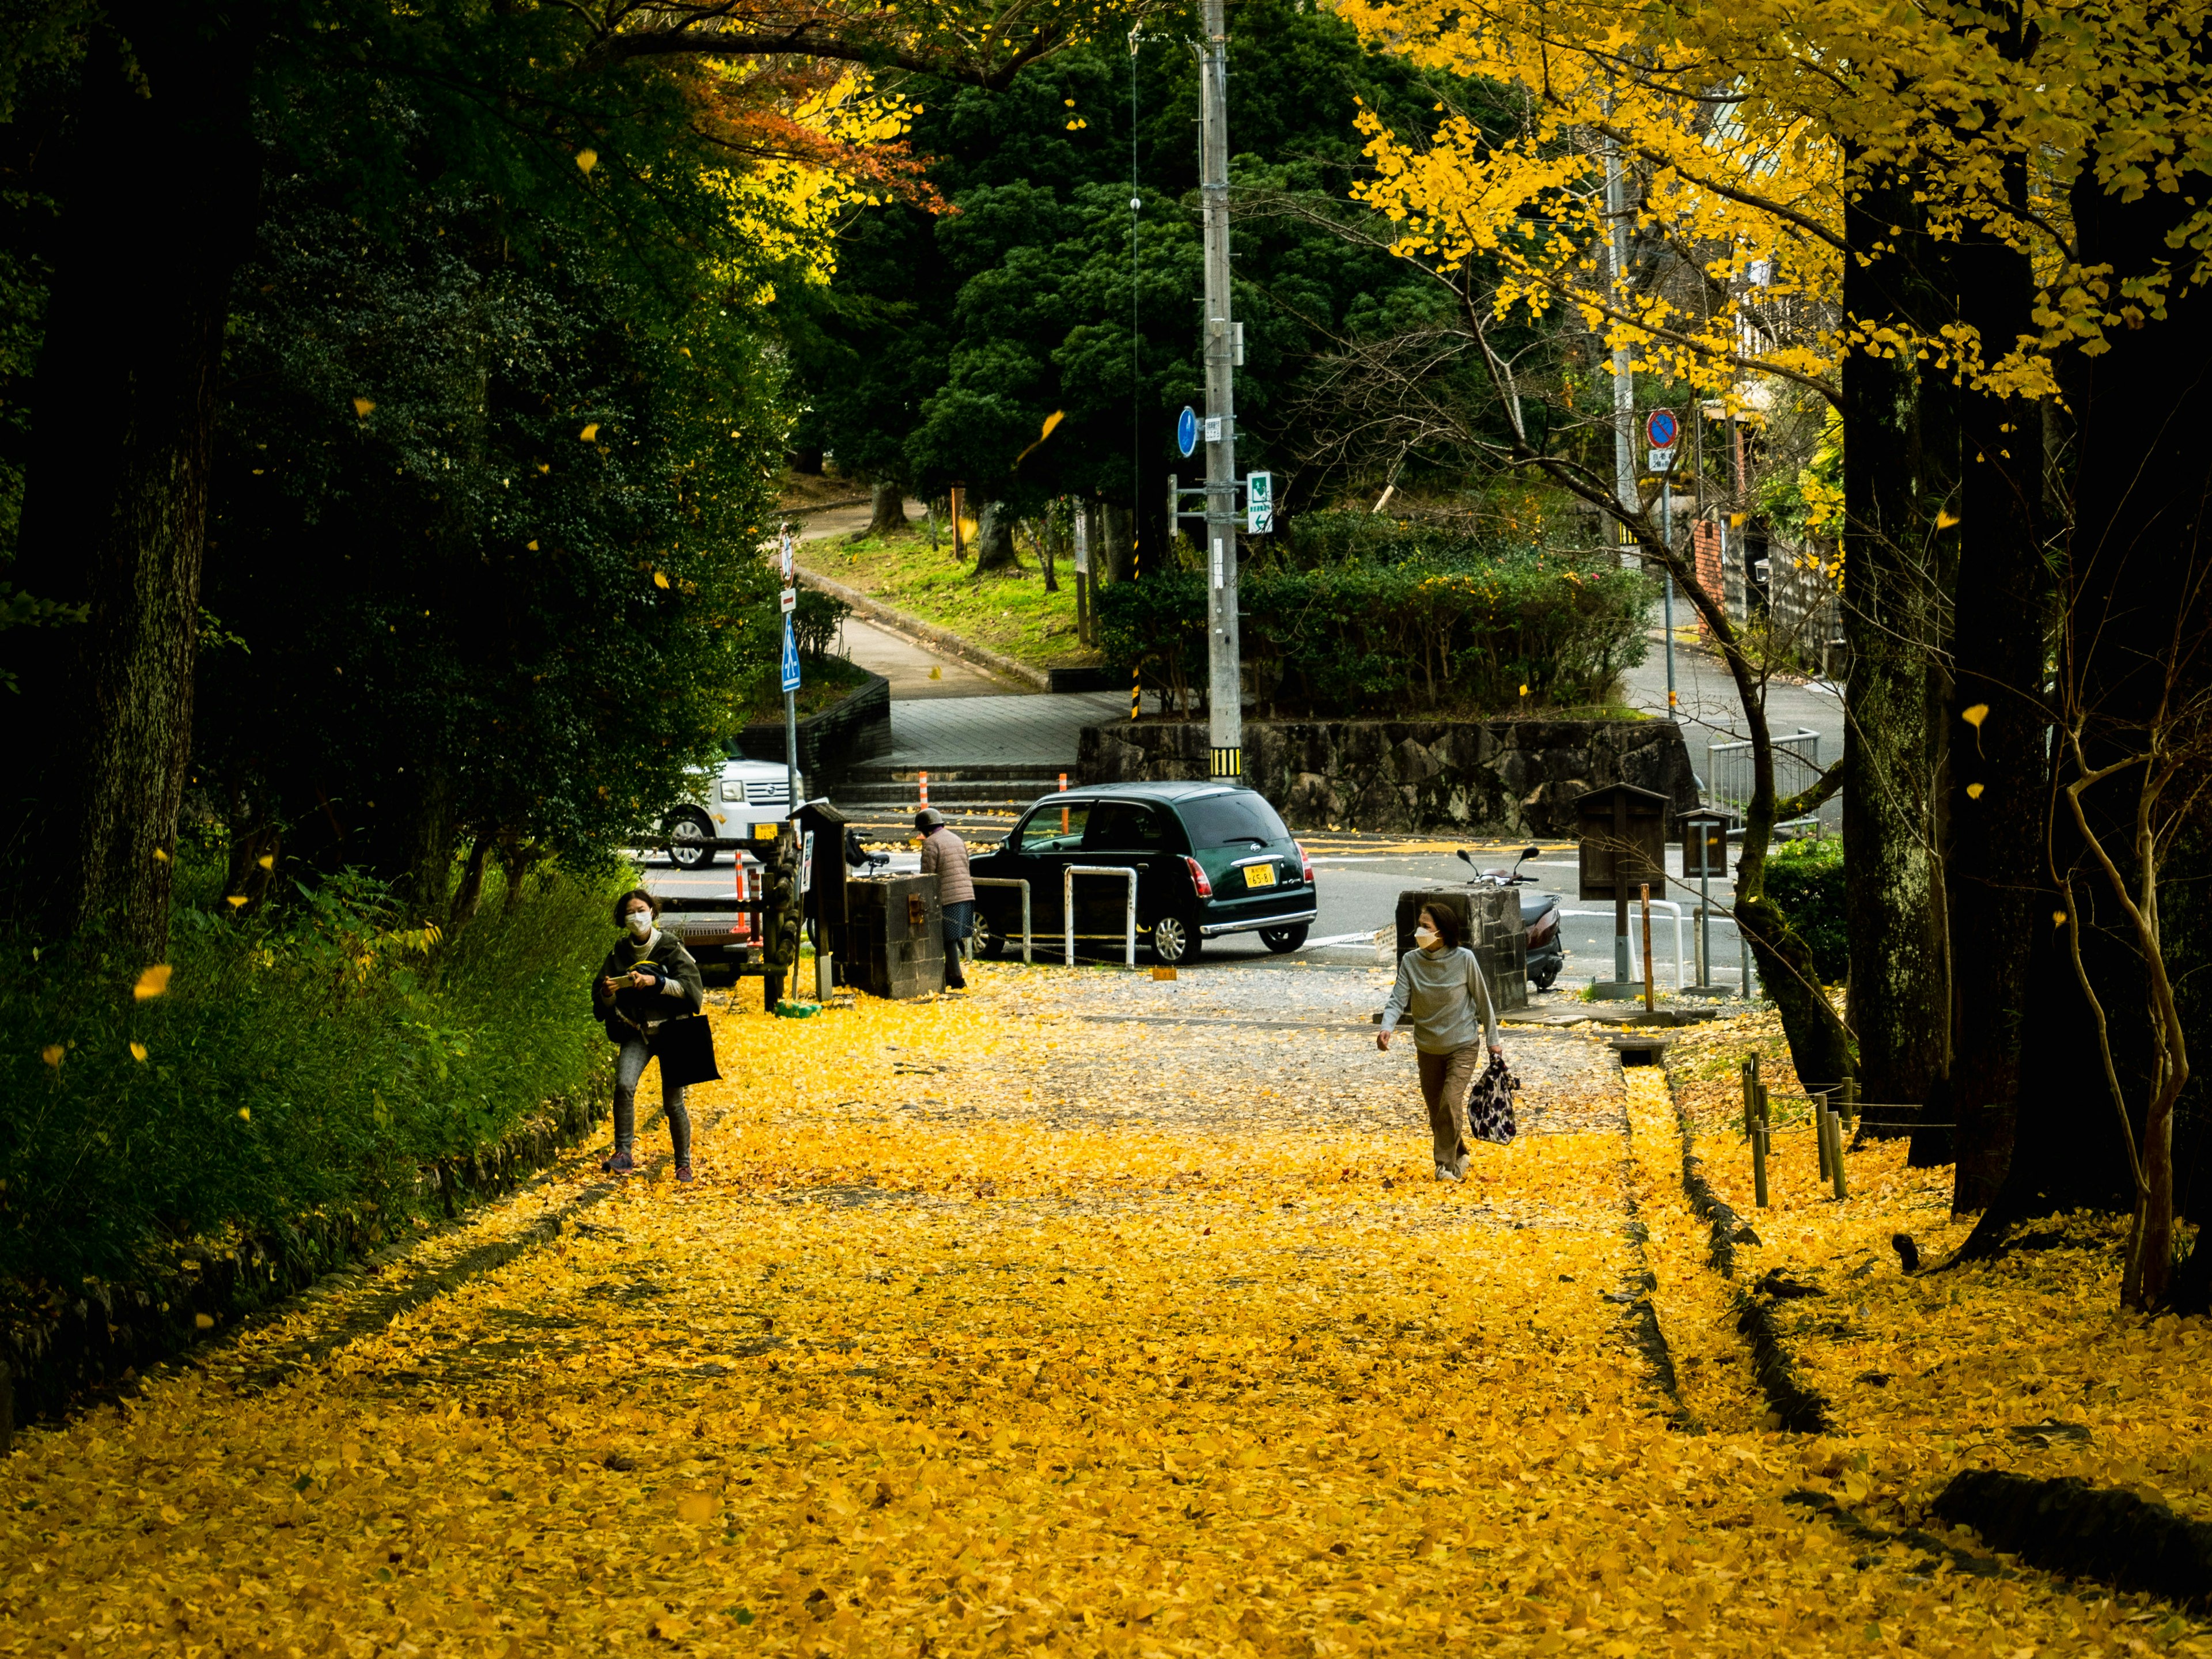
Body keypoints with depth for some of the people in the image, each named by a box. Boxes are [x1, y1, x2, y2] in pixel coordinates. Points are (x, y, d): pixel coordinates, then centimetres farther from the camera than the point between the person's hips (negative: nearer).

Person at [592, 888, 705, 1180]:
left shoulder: (670, 948, -3)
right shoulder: (619, 953, 5)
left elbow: (690, 986, -12)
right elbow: (601, 1000, 10)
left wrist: (654, 982, -22)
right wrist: (608, 992, -13)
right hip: (636, 1033, 2)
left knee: (673, 1102, -1)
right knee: (624, 1086, -23)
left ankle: (684, 1164, 16)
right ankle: (624, 1153, -17)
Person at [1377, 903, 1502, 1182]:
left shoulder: (1464, 959, -15)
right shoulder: (1410, 961, -8)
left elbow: (1483, 1000, -4)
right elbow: (1398, 999, -14)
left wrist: (1493, 1040, 1)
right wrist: (1387, 1027, -34)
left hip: (1463, 1046, -4)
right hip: (1428, 1049, 4)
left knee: (1451, 1102, -20)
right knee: (1436, 1114, 11)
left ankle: (1447, 1165, -9)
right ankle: (1459, 1156, 34)